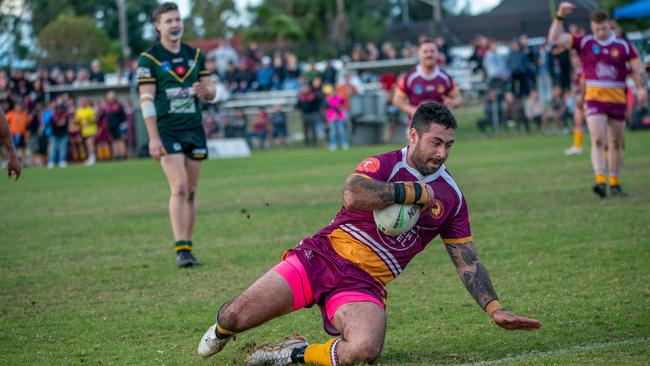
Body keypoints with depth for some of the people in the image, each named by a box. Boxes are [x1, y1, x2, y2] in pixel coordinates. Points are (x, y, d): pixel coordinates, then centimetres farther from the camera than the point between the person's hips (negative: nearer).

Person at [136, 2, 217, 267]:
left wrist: (206, 90, -12)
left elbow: (211, 93, 14)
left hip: (194, 129, 5)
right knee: (179, 188, -16)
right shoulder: (148, 59, -4)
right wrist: (153, 137, -15)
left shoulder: (196, 55, 11)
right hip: (167, 130, -5)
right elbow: (146, 99, -8)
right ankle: (181, 250, -17)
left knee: (190, 192, 6)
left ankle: (187, 246, 14)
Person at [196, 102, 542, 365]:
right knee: (237, 316, -12)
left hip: (364, 284, 2)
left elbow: (468, 263, 13)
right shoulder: (384, 165, -6)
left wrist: (495, 310, 3)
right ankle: (222, 327, 28)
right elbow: (352, 196, -29)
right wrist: (415, 191, -19)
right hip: (323, 256, -2)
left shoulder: (451, 196, 8)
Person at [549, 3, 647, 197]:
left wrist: (642, 89, -13)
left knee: (616, 143, 8)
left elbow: (639, 69, 3)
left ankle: (614, 184, 20)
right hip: (594, 99, -2)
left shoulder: (623, 46, 4)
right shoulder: (584, 43, 2)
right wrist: (560, 17, -12)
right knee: (598, 140, -17)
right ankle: (600, 181, -24)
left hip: (617, 99, 2)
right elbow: (555, 39, -2)